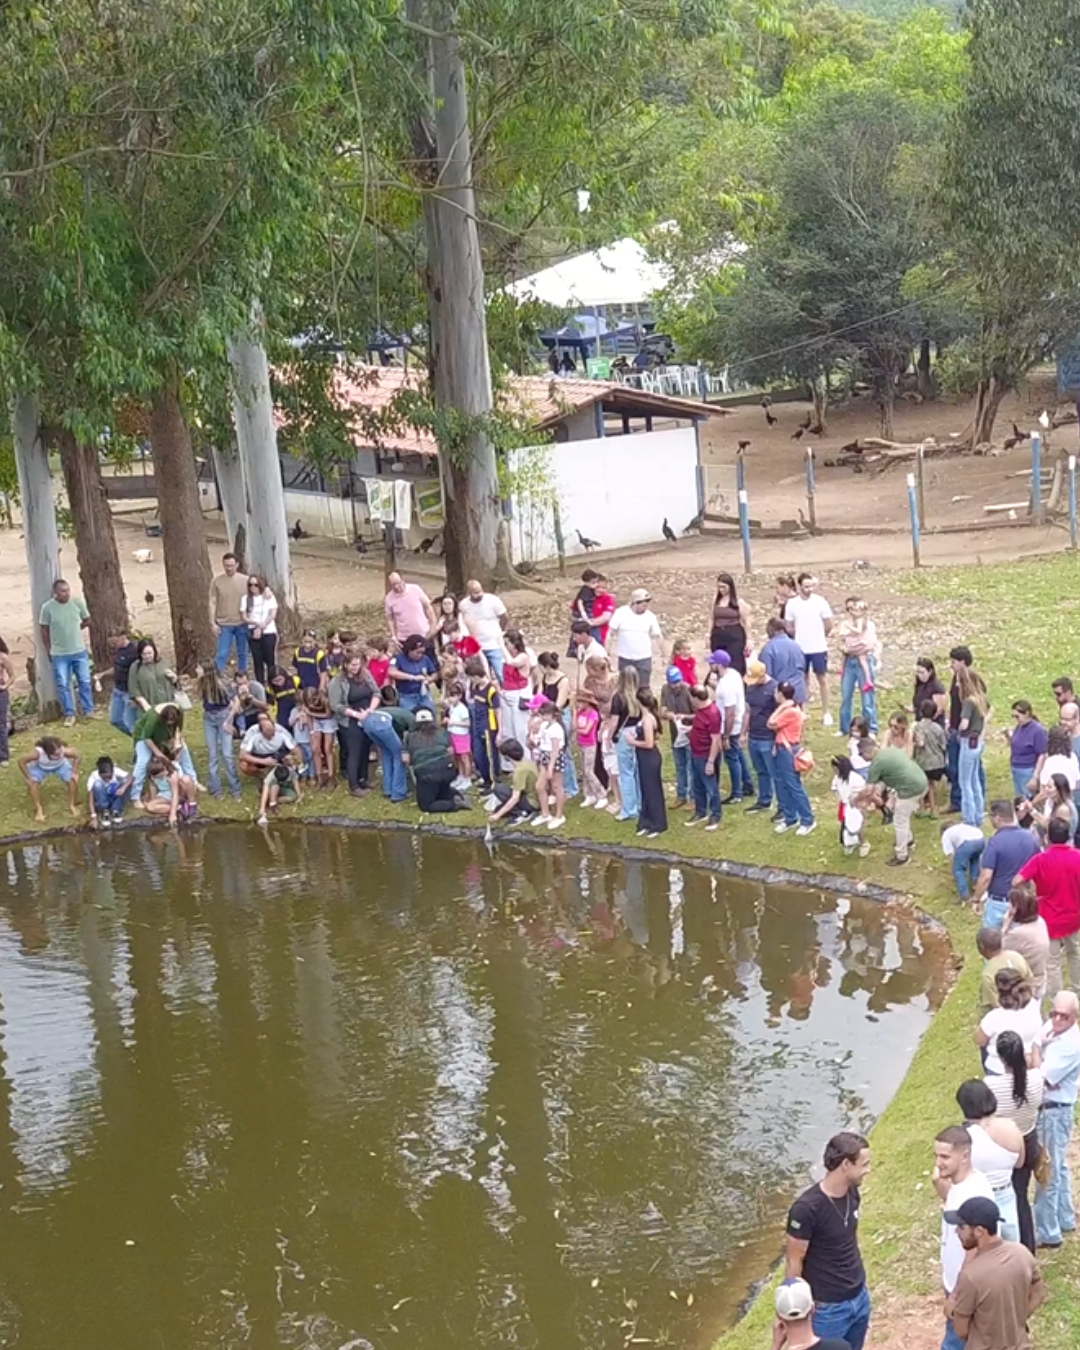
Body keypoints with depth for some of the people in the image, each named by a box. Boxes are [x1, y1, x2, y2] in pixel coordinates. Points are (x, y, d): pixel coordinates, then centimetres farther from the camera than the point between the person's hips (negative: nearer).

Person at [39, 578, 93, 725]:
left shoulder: (78, 601, -9)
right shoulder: (48, 607, -14)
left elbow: (87, 621, 8)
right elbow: (44, 630, -4)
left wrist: (74, 629, 7)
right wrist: (49, 651, 0)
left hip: (80, 651, 2)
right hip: (59, 654, -2)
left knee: (85, 682, 9)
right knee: (63, 685, 3)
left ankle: (88, 711, 23)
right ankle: (69, 715, 14)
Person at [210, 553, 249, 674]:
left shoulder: (245, 580, -1)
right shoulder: (217, 581, -4)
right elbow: (213, 603, -2)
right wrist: (213, 623, -6)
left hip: (242, 624, 2)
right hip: (224, 624, -2)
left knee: (242, 653, 11)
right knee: (222, 654, -3)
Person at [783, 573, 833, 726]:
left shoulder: (820, 601, -8)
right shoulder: (792, 603, -4)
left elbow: (829, 624, 0)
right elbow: (789, 627, 5)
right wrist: (801, 635, 8)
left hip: (818, 647, -1)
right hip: (800, 648, 1)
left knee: (822, 678, 6)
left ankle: (826, 713, 13)